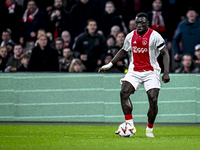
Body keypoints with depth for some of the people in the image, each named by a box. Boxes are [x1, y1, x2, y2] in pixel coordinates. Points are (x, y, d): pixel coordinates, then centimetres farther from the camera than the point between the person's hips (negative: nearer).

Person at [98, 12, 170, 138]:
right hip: (134, 70, 3)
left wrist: (166, 72, -17)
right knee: (124, 93, -19)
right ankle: (130, 125, -16)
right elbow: (124, 51, 21)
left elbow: (165, 53, -7)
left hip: (151, 72, -3)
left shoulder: (154, 36, -9)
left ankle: (149, 129, 4)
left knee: (153, 99, -14)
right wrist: (109, 65, 17)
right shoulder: (131, 36, 5)